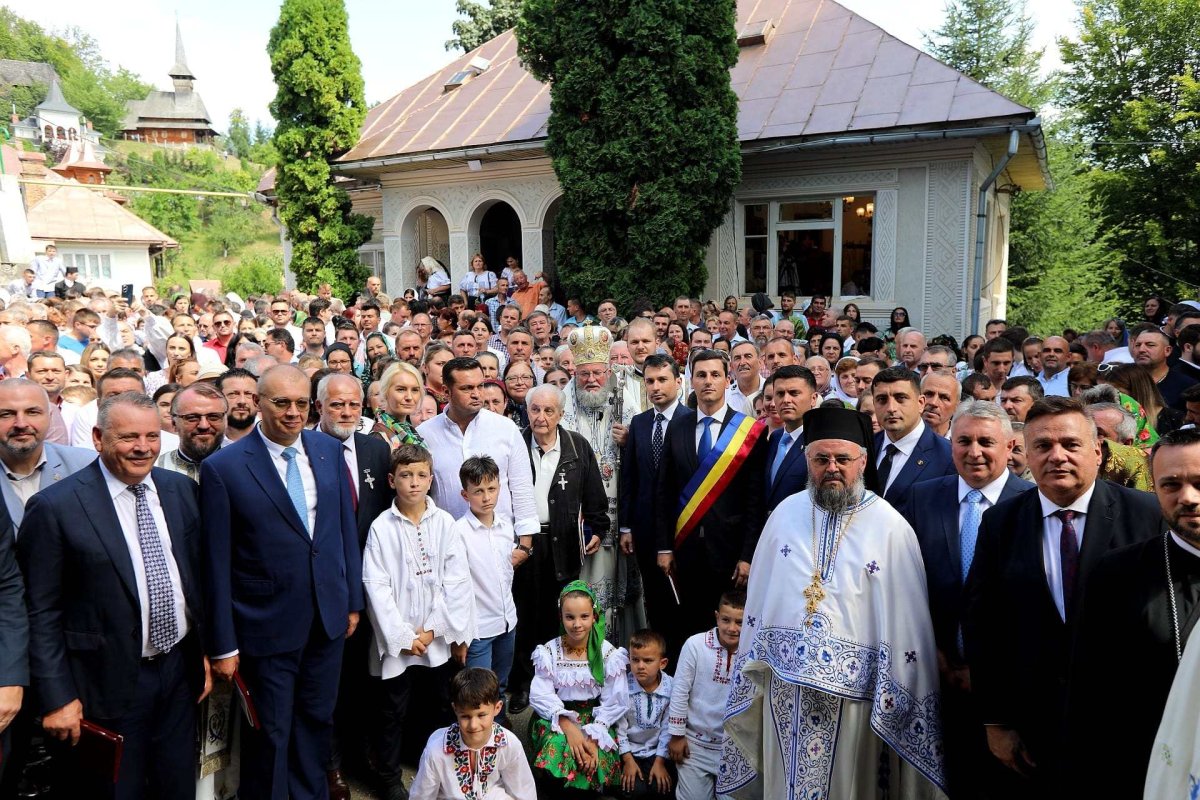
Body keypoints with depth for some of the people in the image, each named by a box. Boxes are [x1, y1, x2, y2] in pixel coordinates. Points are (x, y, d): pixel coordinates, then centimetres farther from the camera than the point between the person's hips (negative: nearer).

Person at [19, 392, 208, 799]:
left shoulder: (181, 489, 3)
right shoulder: (54, 506, -13)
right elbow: (42, 613, -10)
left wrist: (204, 651, 11)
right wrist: (57, 697, -11)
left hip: (180, 670, 5)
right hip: (109, 685, -5)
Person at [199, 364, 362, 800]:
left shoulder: (329, 450, 1)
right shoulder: (223, 467, -13)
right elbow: (217, 564, -10)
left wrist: (353, 600, 8)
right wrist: (223, 645, -7)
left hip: (328, 618, 4)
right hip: (267, 627, -4)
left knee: (317, 723, 20)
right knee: (269, 736, 12)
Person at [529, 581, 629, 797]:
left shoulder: (609, 654, -4)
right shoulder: (549, 652, -3)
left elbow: (614, 703, -7)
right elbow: (542, 696, -10)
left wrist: (593, 736, -21)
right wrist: (569, 727, -25)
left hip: (596, 720, 0)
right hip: (556, 718, 0)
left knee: (594, 760, -29)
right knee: (556, 748, -32)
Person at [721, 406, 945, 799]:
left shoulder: (890, 527, -8)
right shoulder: (786, 513, 2)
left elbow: (907, 619, -8)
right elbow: (760, 595, 7)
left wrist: (897, 696, -11)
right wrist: (754, 669, 6)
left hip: (854, 690, -3)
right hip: (785, 679, 3)